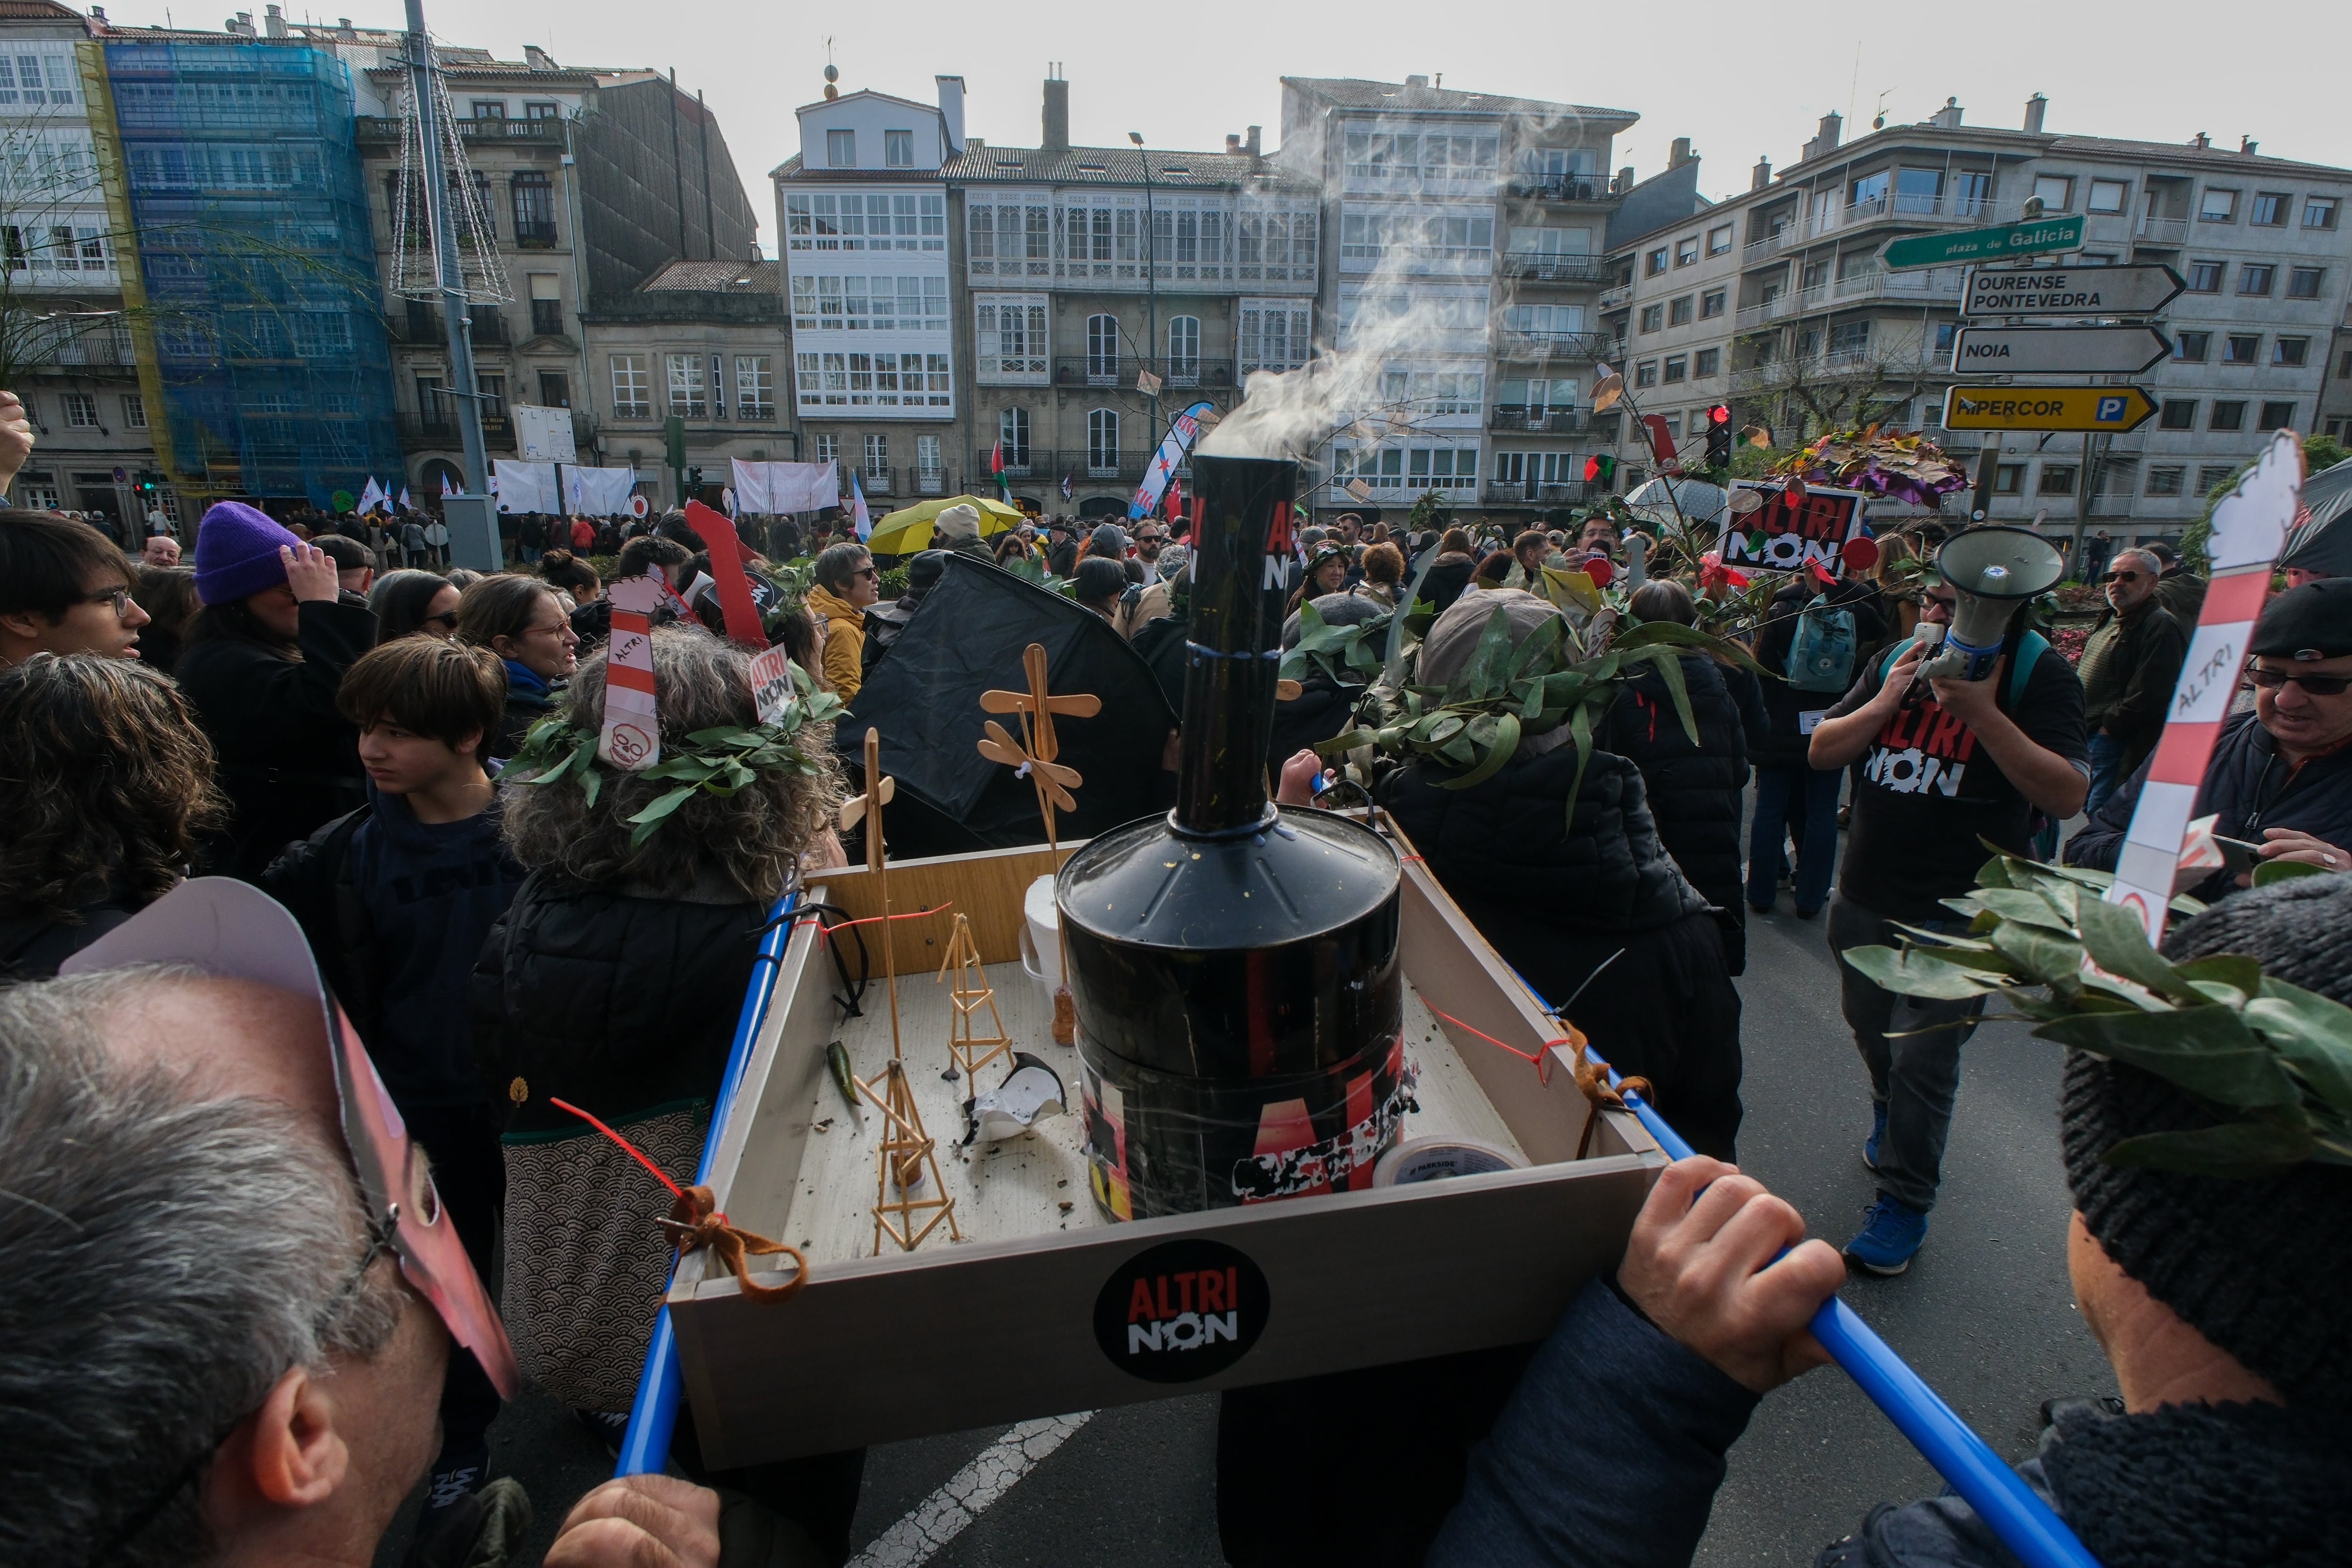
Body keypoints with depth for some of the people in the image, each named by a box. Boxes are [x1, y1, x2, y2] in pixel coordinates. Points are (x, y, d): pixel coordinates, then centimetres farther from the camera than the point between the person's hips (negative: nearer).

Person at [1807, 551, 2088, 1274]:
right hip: (1865, 896, 5)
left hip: (1958, 911, -5)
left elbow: (2067, 795, -20)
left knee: (1924, 1061, -1)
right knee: (1868, 1027, 23)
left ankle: (1903, 1202, 17)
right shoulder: (1896, 661, 4)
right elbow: (1820, 751, 1)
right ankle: (1888, 1113, 52)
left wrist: (1982, 713, -28)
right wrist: (1886, 700, -14)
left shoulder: (2039, 673, -11)